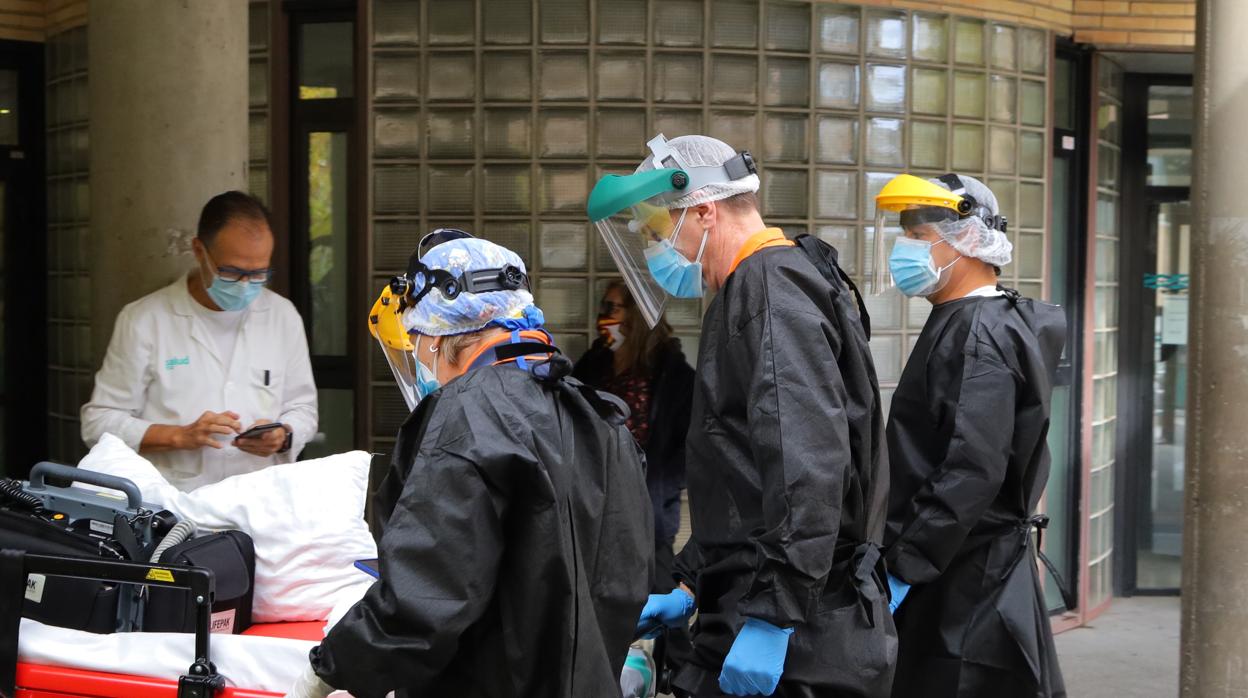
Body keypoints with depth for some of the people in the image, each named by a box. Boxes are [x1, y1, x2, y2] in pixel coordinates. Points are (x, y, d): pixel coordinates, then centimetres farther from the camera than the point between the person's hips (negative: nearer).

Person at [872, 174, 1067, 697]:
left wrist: (902, 569, -23)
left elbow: (972, 474, -24)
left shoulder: (980, 334, -15)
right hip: (954, 573, 10)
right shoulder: (961, 324, 16)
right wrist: (905, 559, 17)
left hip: (969, 580, -10)